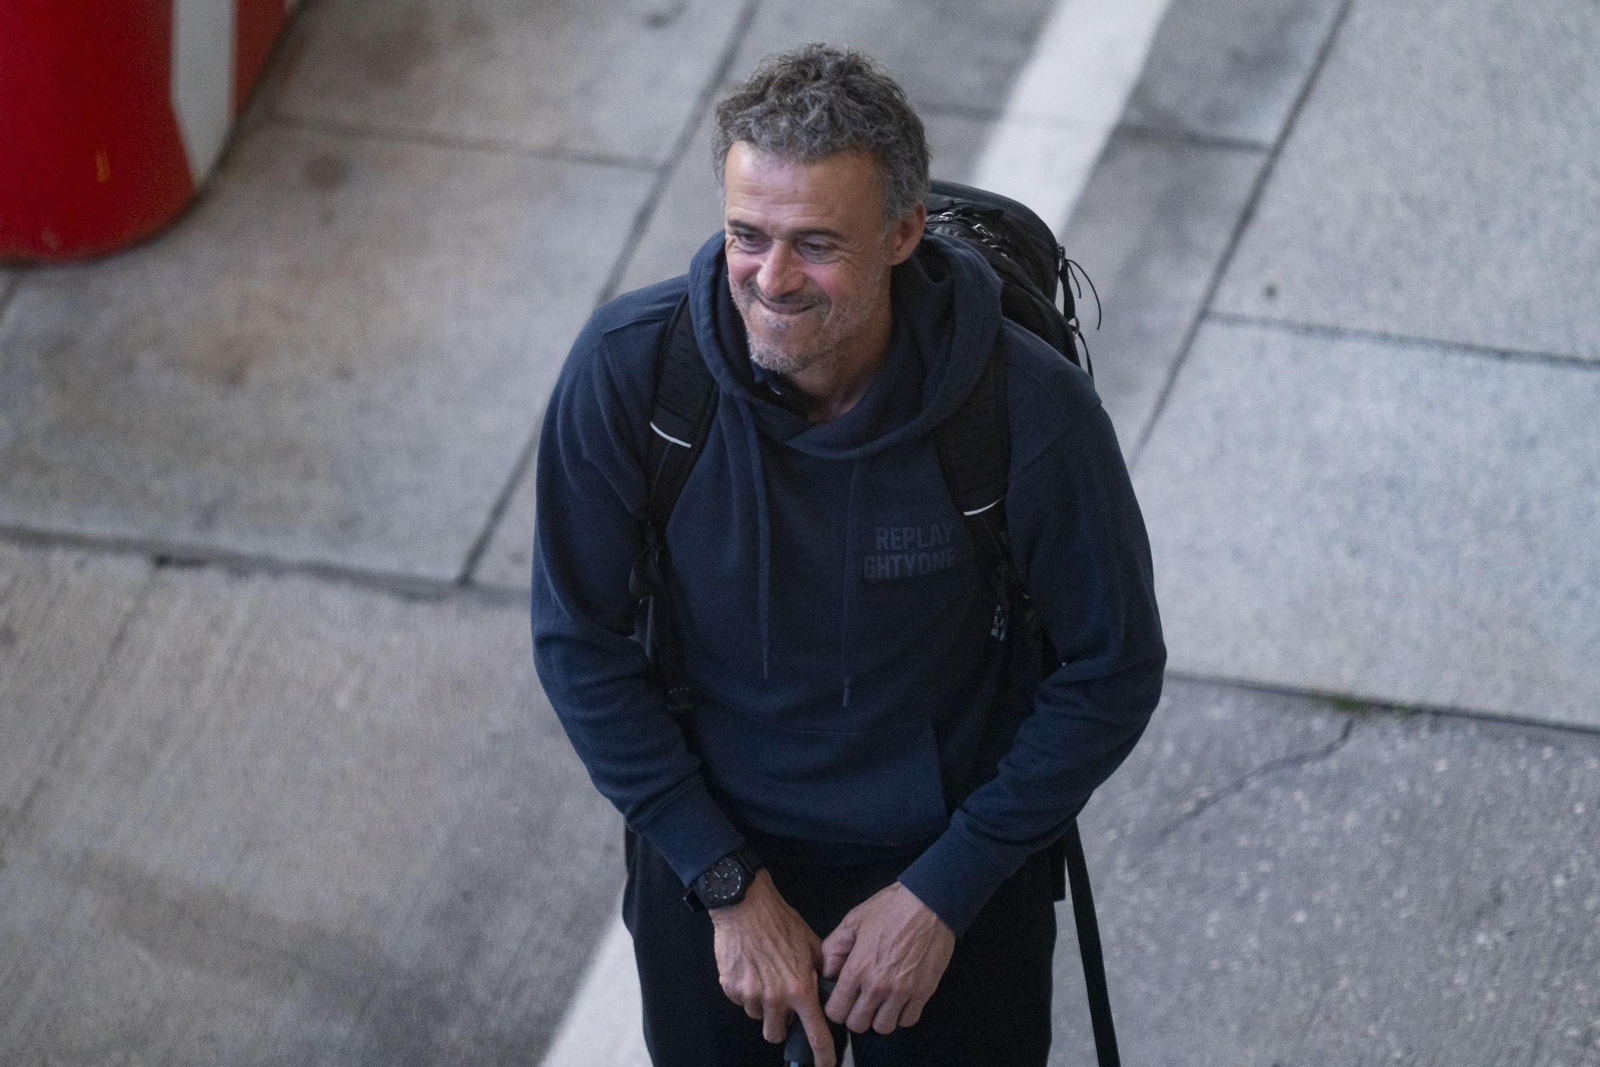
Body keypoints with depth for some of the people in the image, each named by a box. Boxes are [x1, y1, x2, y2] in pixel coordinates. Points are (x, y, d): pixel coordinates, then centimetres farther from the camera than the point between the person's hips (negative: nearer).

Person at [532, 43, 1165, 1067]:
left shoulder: (1033, 408, -27)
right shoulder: (626, 368, -23)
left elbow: (1113, 671, -13)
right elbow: (583, 646, -11)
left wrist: (943, 889, -13)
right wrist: (729, 886, -12)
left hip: (957, 867, -1)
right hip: (705, 857, 1)